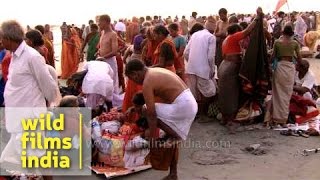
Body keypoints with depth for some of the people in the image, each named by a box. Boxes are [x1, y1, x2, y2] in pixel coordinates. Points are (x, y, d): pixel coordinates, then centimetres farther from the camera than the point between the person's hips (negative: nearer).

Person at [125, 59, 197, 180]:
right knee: (172, 140, 18)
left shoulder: (147, 82, -13)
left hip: (181, 106, -10)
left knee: (149, 113, -4)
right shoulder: (156, 71, 15)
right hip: (190, 103, 10)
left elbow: (151, 113, -15)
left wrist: (152, 137, -9)